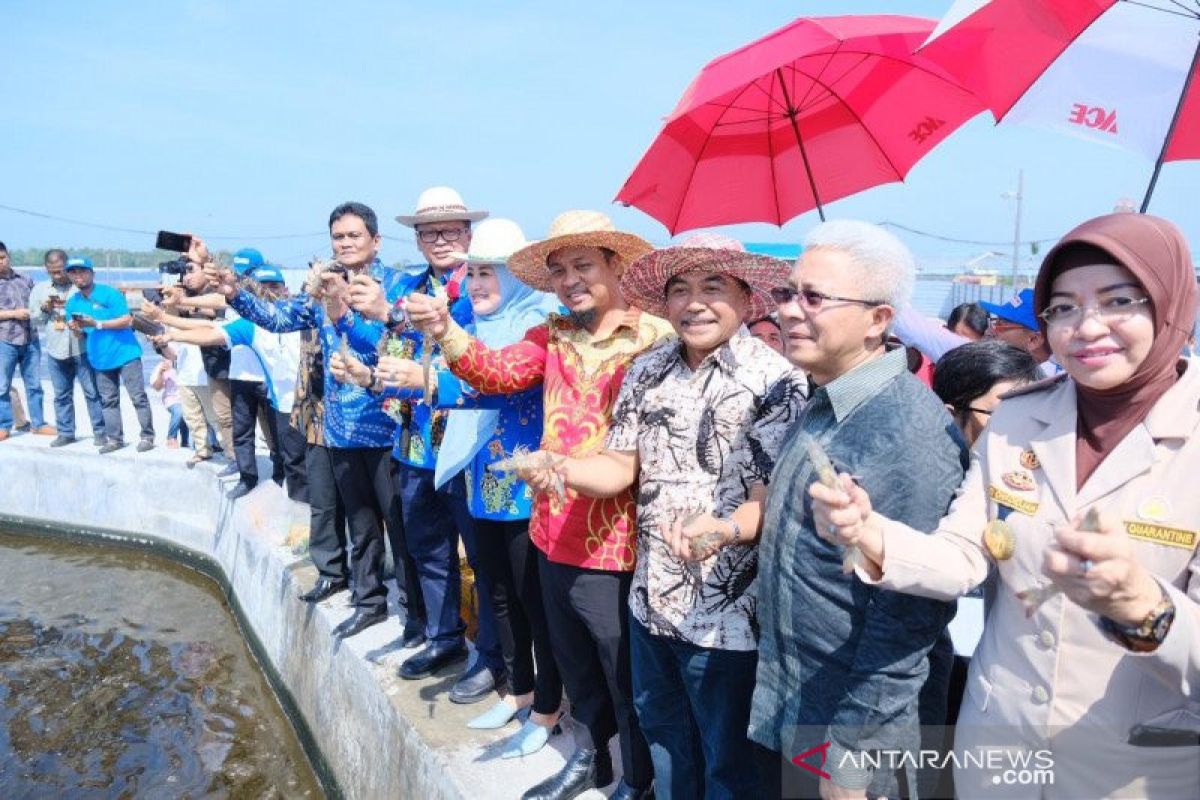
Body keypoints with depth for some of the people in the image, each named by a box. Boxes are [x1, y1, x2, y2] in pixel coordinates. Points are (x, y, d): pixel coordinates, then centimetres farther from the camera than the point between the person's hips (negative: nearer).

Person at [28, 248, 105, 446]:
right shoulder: (40, 289, 11)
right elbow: (33, 320, 15)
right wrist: (44, 309, -5)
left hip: (82, 349, -4)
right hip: (55, 351, 4)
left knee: (92, 391, 0)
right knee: (61, 394, 11)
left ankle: (99, 431, 8)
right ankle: (65, 432, 20)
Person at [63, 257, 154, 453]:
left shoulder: (109, 293, -8)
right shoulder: (72, 302, 8)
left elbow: (127, 320, -15)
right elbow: (82, 333, 15)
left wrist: (97, 324, -20)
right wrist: (76, 329, -9)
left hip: (125, 353, -6)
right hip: (100, 359, 6)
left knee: (138, 397, -3)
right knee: (108, 400, 10)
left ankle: (147, 436, 3)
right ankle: (114, 438, 17)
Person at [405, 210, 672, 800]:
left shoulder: (654, 338, -12)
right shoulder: (553, 335, 6)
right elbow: (498, 372, -8)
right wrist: (444, 332, -24)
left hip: (615, 541, -6)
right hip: (556, 534, 6)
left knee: (627, 677, 12)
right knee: (575, 663, 24)